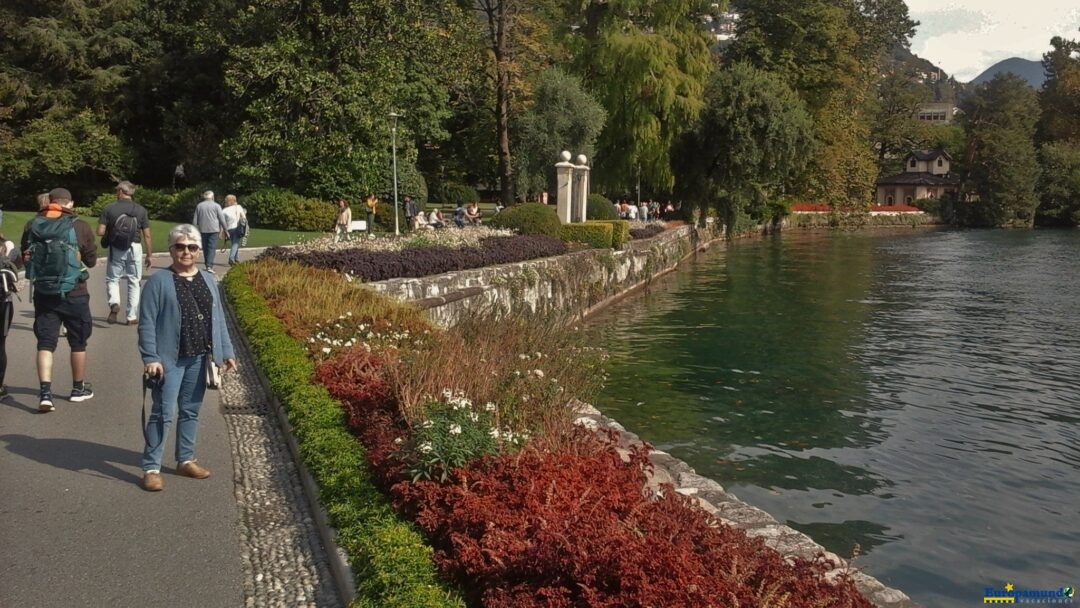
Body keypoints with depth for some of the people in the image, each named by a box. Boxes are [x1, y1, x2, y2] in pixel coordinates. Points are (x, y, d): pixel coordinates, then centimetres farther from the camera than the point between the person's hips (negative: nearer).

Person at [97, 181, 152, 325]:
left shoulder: (109, 208, -4)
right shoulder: (140, 210, -1)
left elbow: (100, 232, -7)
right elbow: (147, 235, -2)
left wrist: (110, 232, 15)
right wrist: (149, 255, 6)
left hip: (115, 249, 0)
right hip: (135, 249, 1)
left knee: (112, 279, 16)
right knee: (134, 282, 9)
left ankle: (114, 303, -10)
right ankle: (131, 316, 10)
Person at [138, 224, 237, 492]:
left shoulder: (208, 281, 10)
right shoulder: (159, 281, -6)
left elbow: (218, 320, 13)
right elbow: (147, 323, -9)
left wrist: (226, 352, 10)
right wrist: (151, 357, -16)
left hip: (198, 359, 5)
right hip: (170, 359, -5)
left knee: (191, 411, 14)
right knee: (163, 413, -3)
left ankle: (185, 460, 27)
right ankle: (151, 468, 6)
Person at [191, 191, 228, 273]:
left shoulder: (199, 206, 8)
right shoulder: (216, 206, -1)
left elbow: (195, 220, 9)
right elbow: (222, 219, -3)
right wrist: (224, 229, 6)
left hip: (203, 230, 3)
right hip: (213, 229, -3)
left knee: (205, 248, 13)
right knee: (212, 248, -7)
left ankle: (208, 265, 20)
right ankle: (209, 266, -19)